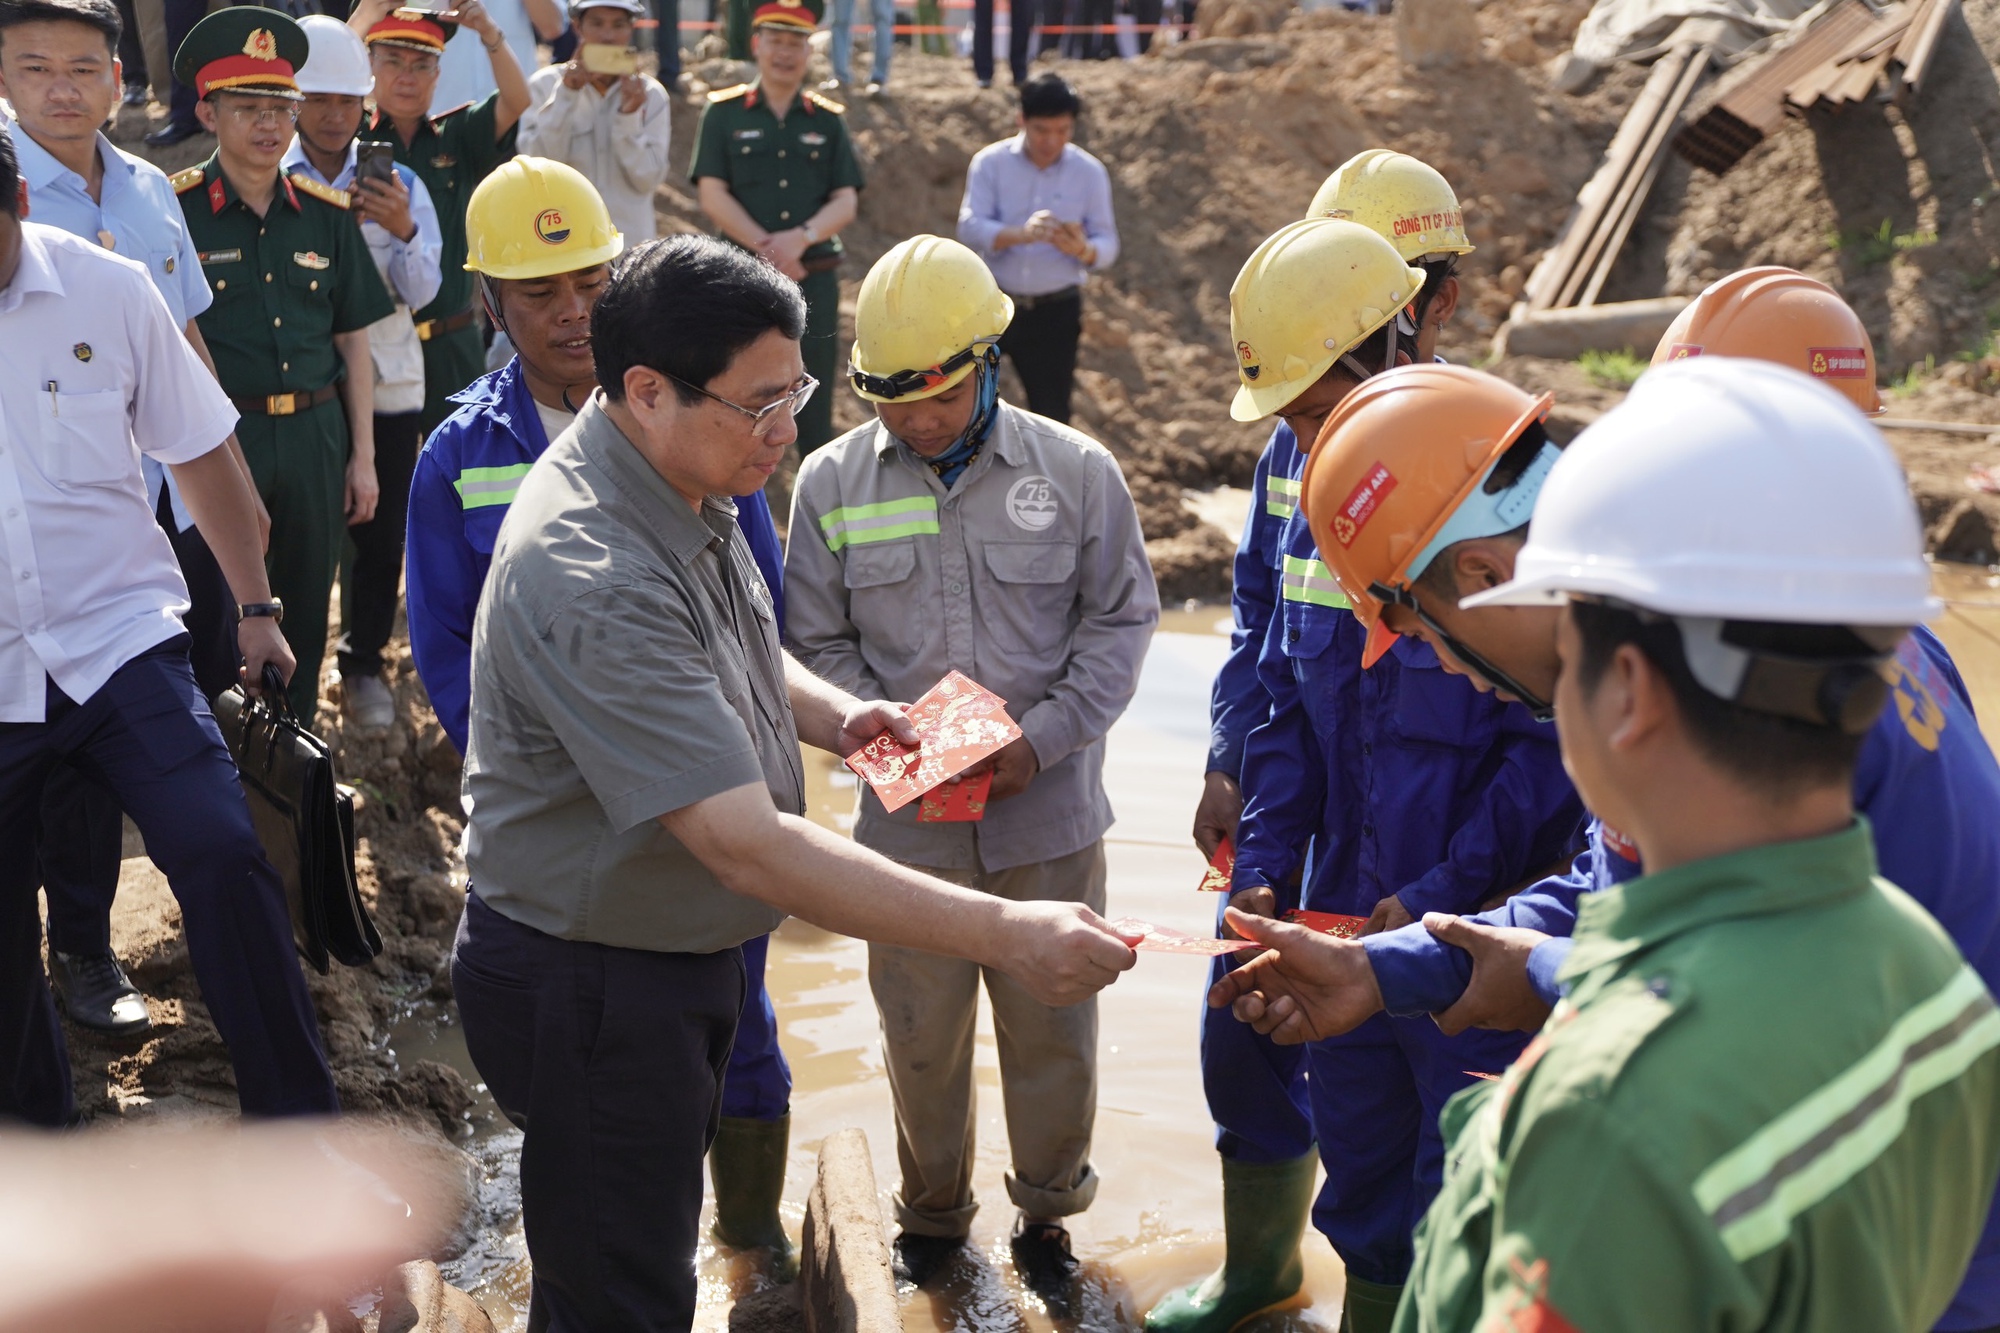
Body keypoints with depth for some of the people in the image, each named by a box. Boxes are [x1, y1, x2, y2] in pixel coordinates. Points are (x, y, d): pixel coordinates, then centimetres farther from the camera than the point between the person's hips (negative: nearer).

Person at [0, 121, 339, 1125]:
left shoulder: (106, 290, -6)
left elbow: (199, 452, 7)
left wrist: (256, 606, 11)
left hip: (118, 639, 0)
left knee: (222, 854, -16)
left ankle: (300, 1127, -5)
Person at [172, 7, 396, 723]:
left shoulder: (326, 215, 8)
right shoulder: (174, 211, -6)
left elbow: (352, 342, 12)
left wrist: (362, 456, 8)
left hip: (315, 436, 4)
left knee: (305, 621, 13)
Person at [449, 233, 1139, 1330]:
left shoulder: (678, 486, -2)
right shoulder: (591, 581, -34)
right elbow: (749, 845, -38)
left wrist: (830, 714, -1)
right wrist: (1005, 936, -39)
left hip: (679, 953, 9)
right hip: (589, 988, -9)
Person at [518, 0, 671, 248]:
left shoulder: (649, 94, 2)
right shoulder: (545, 84, 0)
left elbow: (648, 180, -4)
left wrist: (629, 116, -16)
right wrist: (565, 94, -16)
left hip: (630, 240, 1)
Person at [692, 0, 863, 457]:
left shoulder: (827, 119, 10)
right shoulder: (724, 112, 4)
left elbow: (846, 201, 4)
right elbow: (712, 195, -4)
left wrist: (801, 238, -15)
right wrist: (766, 248, -15)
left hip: (815, 277, 2)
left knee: (816, 405, 5)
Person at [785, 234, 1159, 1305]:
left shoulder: (1076, 471, -6)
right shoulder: (833, 483, -3)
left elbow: (1120, 621, 0)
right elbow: (819, 645, 2)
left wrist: (1042, 738, -13)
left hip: (1050, 816, -1)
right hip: (908, 820, 1)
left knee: (1052, 1030, 12)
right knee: (920, 1033, 15)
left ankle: (1047, 1212, 35)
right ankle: (932, 1208, 38)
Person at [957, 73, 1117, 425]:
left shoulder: (1090, 172, -3)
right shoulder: (990, 162, -6)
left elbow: (1108, 245, -4)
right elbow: (970, 227, -17)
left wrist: (1082, 249, -29)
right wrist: (1020, 234, -36)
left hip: (1056, 311, 0)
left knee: (1051, 415, 4)